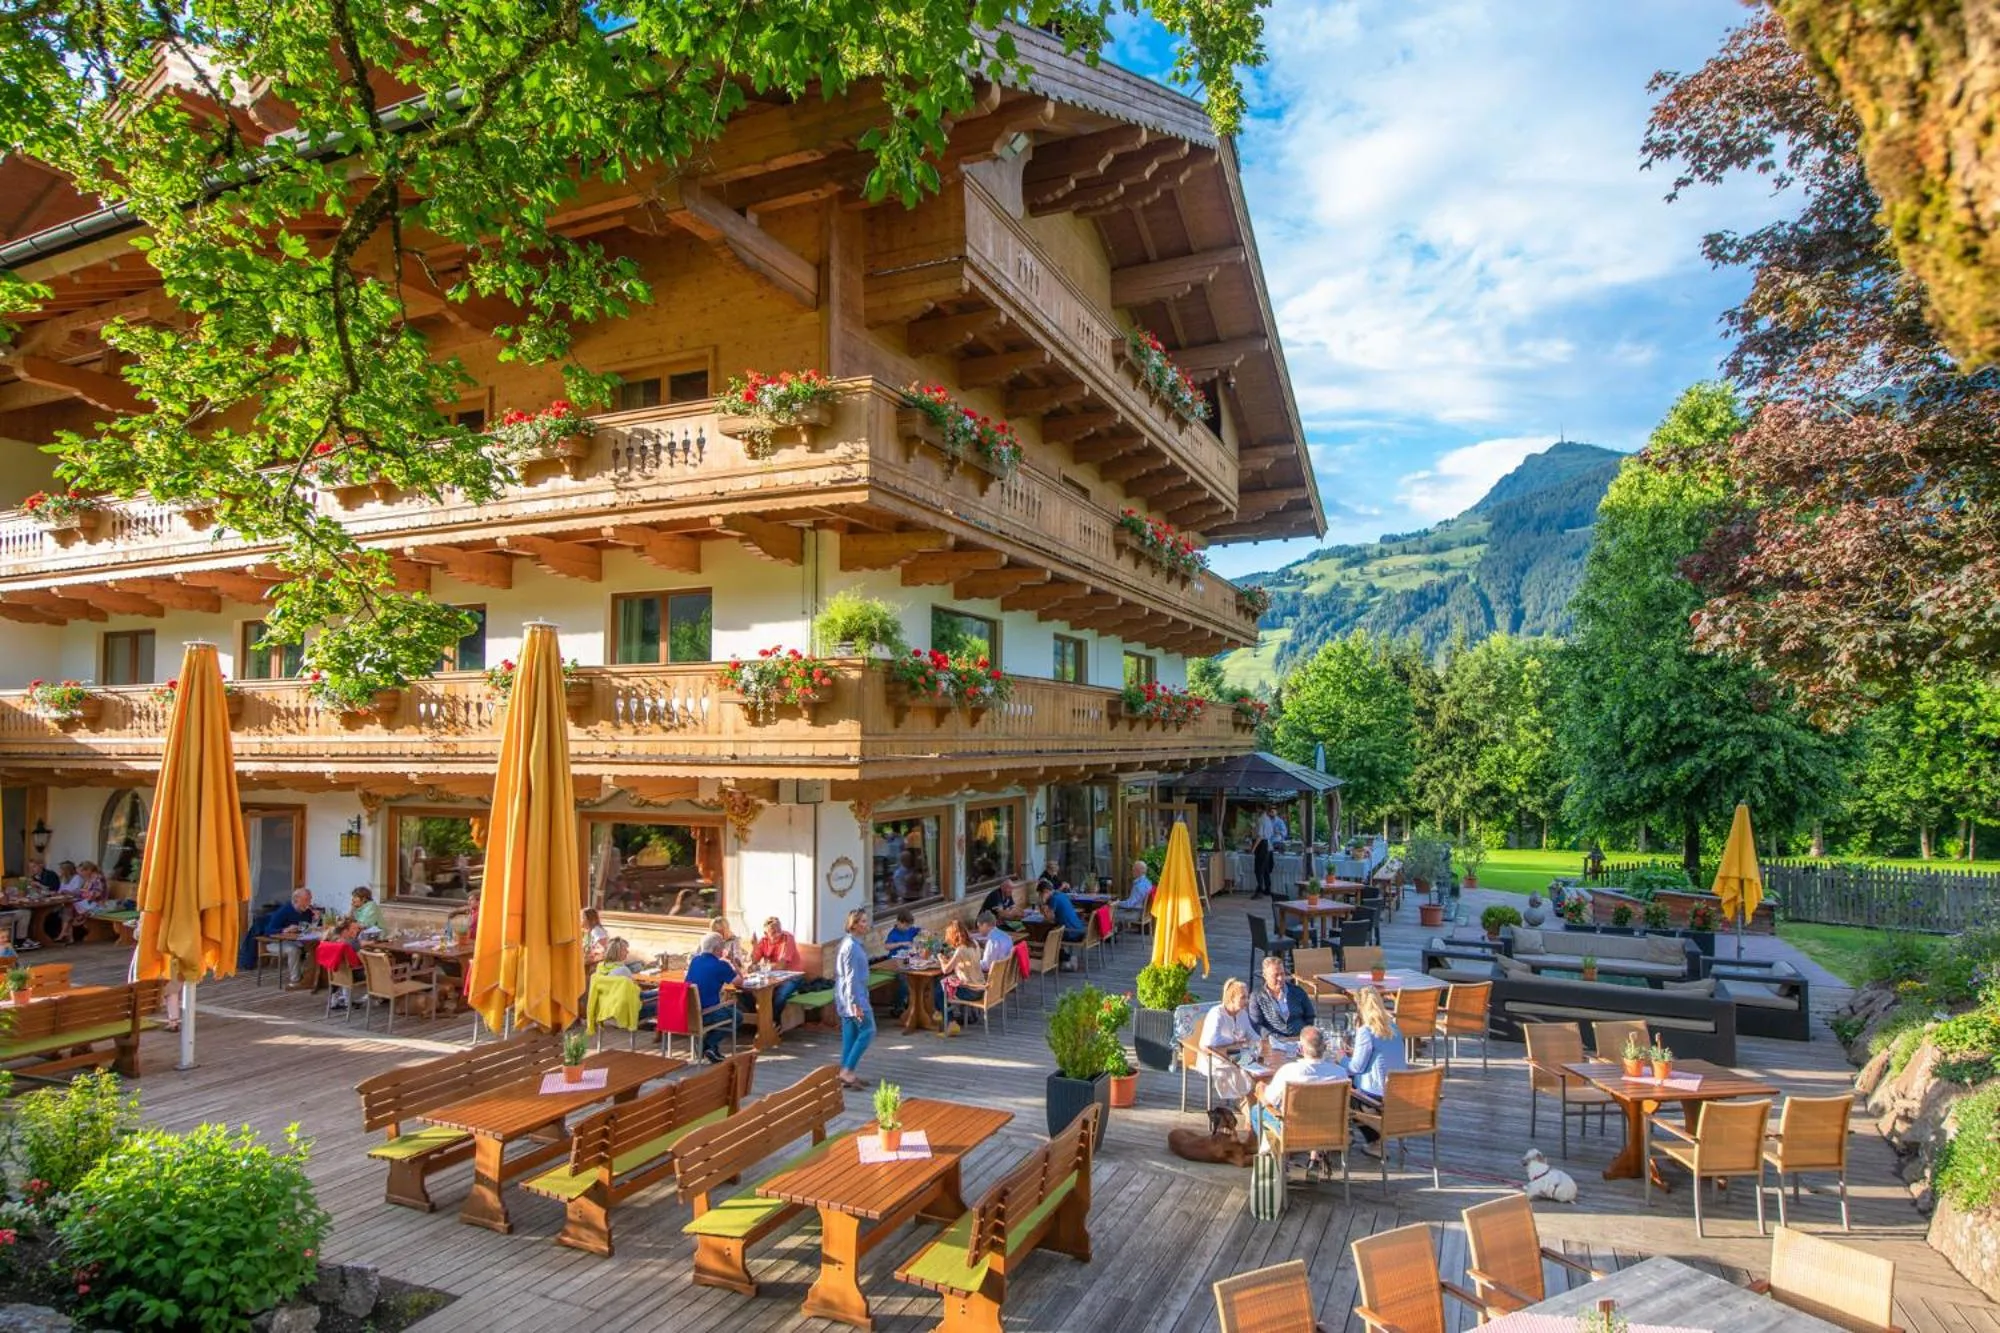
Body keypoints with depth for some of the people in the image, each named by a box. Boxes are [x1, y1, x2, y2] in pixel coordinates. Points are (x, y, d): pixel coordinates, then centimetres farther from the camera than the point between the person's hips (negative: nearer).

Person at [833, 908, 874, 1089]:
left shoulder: (853, 943, 12)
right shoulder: (851, 946, -19)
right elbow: (851, 977, -22)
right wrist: (856, 1003, -22)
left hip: (848, 996, 10)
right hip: (853, 995, -10)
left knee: (850, 1035, 12)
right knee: (867, 1031, -7)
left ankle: (846, 1074, 16)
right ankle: (847, 1071, -5)